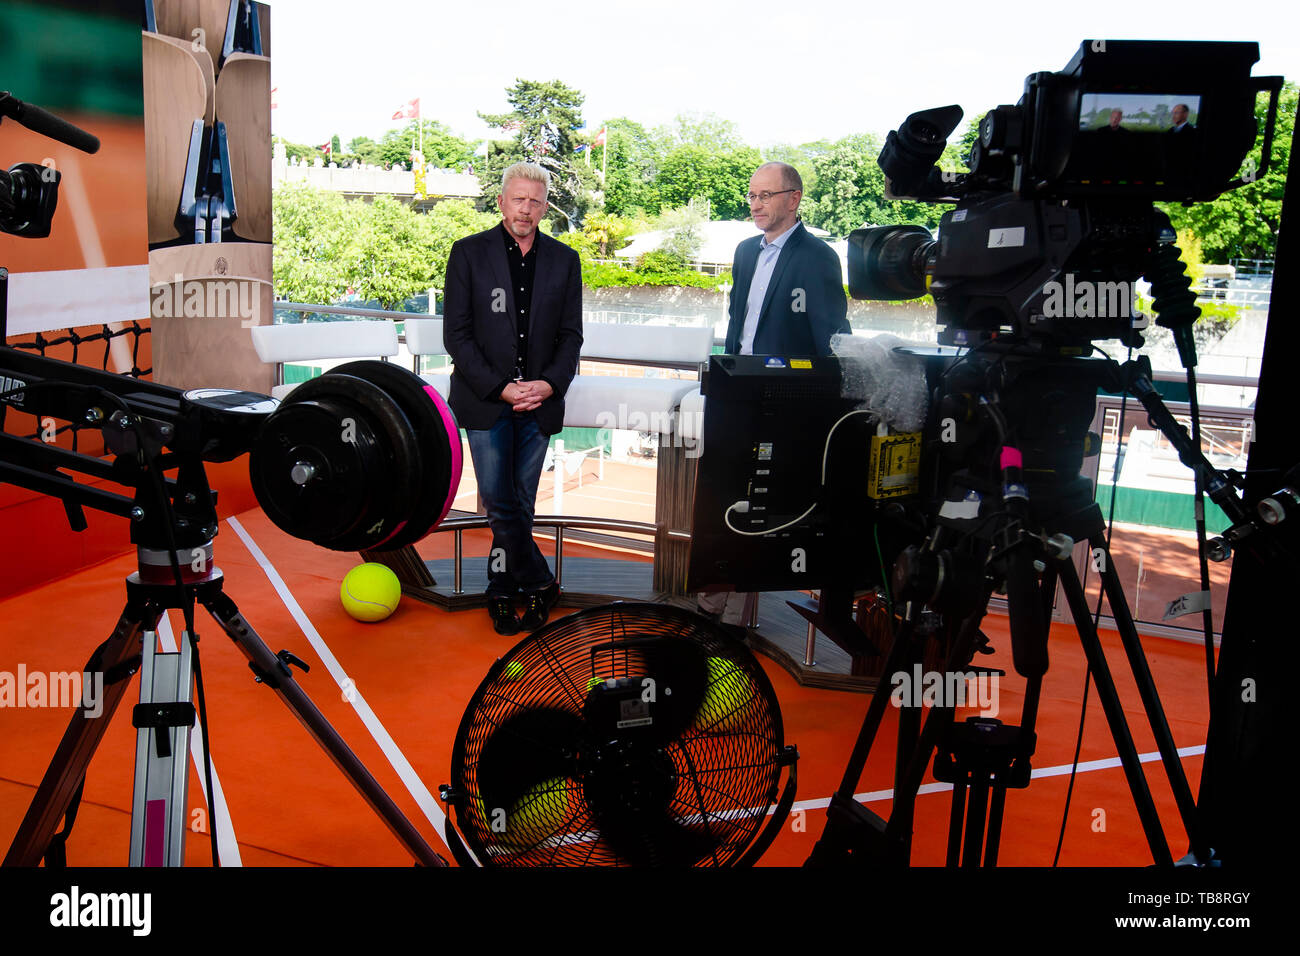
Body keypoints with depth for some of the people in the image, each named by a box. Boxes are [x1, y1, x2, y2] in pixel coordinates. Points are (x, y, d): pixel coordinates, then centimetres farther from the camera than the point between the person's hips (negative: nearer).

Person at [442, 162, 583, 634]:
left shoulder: (563, 259, 7)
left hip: (540, 401, 2)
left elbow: (571, 334, 8)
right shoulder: (469, 253, 0)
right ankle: (540, 583, 13)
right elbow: (456, 334, -4)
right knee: (500, 502, -6)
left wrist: (551, 384, -9)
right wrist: (501, 388, -13)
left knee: (519, 504, 7)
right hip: (486, 400, -2)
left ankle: (502, 593, 23)